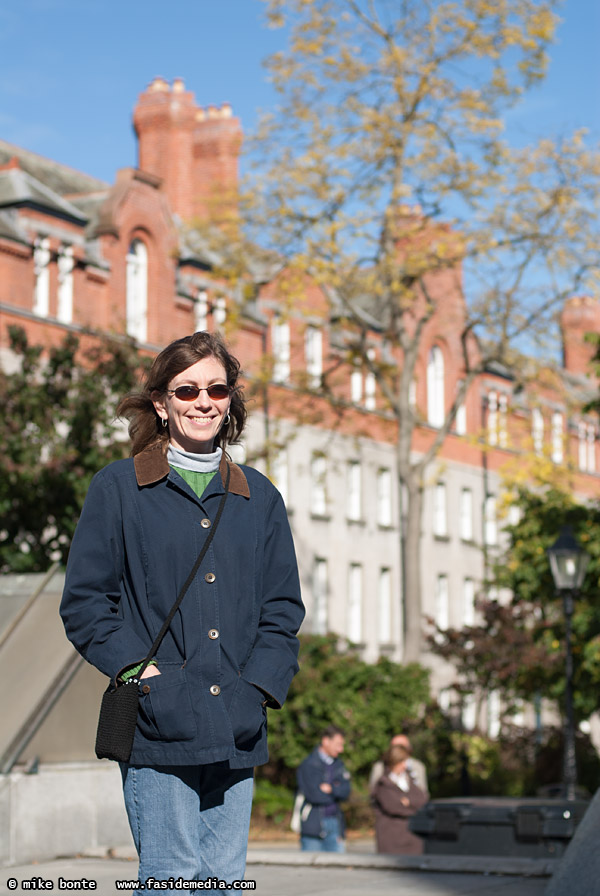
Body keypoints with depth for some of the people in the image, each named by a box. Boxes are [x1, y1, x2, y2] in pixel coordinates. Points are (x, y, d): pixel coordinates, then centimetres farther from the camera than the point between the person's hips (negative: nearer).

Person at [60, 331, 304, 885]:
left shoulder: (259, 498, 16)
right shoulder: (118, 488, 6)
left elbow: (283, 608, 15)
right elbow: (84, 602, 3)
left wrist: (258, 687, 0)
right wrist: (138, 671, -10)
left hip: (235, 734, 4)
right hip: (159, 727, -3)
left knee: (224, 876, 3)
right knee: (172, 875, -9)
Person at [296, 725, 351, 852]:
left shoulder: (338, 765, 14)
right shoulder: (309, 765, -7)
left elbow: (346, 791, 3)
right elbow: (314, 795, -16)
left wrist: (330, 789, -15)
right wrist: (336, 792, -2)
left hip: (334, 822, 6)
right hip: (313, 825, -6)